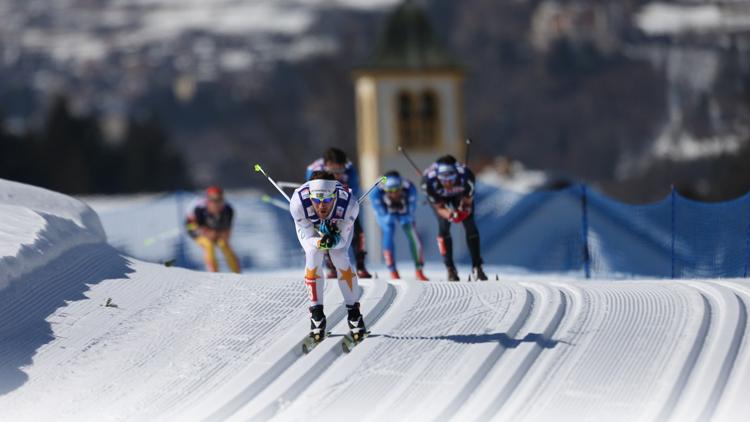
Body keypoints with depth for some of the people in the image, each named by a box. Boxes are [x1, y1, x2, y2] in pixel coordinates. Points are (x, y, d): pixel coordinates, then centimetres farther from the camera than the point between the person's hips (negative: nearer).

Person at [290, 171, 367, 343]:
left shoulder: (349, 204, -40)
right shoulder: (299, 203, -41)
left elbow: (342, 240, -29)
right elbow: (307, 238, -30)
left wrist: (334, 241, -51)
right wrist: (320, 242, -51)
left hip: (339, 224, 0)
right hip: (309, 226, 0)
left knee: (340, 257, -19)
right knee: (313, 256, -21)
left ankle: (353, 311, -2)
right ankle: (317, 313, -6)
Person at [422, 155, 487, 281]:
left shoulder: (465, 176, -41)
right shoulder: (429, 180, -42)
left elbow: (468, 201, -25)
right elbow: (439, 207, -28)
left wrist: (463, 210, -47)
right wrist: (450, 215, -49)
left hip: (460, 194, 1)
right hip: (439, 197, -1)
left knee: (470, 225, -8)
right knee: (444, 226, -17)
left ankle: (477, 267, 4)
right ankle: (450, 269, -5)